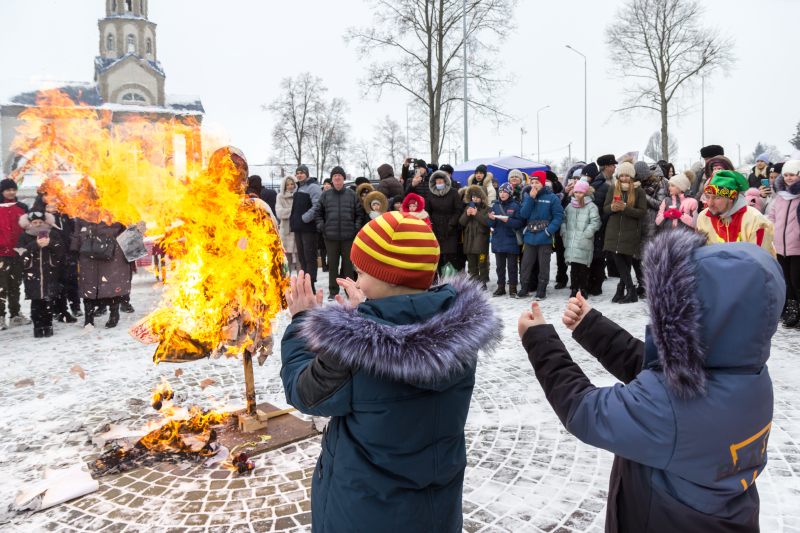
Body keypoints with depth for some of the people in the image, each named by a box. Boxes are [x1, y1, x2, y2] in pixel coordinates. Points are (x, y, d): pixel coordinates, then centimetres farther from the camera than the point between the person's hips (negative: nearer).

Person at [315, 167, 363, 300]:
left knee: (348, 263, 2)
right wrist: (321, 226, 3)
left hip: (348, 235, -1)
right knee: (332, 263, 5)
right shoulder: (325, 195, 9)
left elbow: (359, 213, 9)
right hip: (330, 235, 1)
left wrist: (356, 227, -2)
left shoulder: (352, 194, 6)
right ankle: (333, 291, 13)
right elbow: (318, 212, 16)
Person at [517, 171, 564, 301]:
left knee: (543, 264, 6)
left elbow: (559, 217, -7)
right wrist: (531, 198, -11)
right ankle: (524, 287, 19)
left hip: (545, 238, -3)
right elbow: (523, 215, -3)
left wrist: (549, 230, -17)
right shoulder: (528, 197, 9)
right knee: (526, 263, 7)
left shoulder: (552, 198, -5)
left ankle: (542, 290, 17)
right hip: (529, 237, 4)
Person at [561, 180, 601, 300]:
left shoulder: (591, 206, -1)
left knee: (583, 267, 0)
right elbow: (564, 219, 23)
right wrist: (564, 232, 10)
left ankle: (584, 290, 12)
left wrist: (586, 234, -13)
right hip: (571, 242, 4)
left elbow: (595, 222, -7)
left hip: (584, 244, -4)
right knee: (573, 267, 6)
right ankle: (574, 289, 14)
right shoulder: (570, 206, 16)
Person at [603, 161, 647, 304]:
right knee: (619, 262, -3)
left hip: (630, 233, -2)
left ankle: (621, 290, 11)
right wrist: (612, 208, -14)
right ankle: (631, 291, 3)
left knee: (626, 263, 4)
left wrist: (625, 208, -21)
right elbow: (605, 208, 10)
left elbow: (642, 212, -7)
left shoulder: (639, 191, 1)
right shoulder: (613, 189, 11)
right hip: (614, 232, 2)